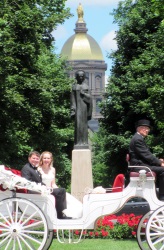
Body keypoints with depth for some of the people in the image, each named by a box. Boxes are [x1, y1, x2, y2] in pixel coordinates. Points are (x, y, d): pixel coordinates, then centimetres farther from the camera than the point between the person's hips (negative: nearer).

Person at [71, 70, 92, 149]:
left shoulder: (86, 86, 11)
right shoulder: (74, 87, 9)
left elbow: (90, 98, 6)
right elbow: (73, 99, 4)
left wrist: (83, 94, -10)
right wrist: (73, 110, -3)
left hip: (84, 107, 1)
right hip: (77, 107, -1)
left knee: (84, 124, 1)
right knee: (78, 124, -7)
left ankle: (84, 142, 3)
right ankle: (78, 142, -7)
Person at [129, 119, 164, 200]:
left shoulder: (139, 138, 20)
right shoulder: (138, 139, -14)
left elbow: (147, 155, 21)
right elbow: (146, 155, -19)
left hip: (141, 164, 11)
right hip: (139, 166, -11)